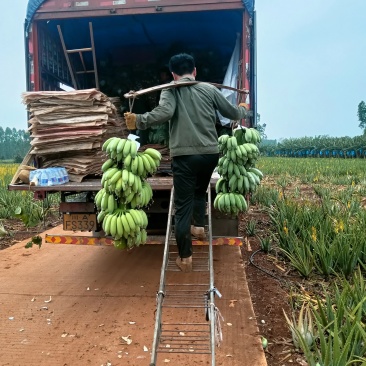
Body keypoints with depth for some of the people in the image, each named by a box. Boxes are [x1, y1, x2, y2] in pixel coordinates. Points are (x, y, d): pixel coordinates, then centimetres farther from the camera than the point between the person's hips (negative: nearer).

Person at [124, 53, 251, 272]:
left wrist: (138, 121, -9)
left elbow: (164, 112, -18)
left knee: (183, 206, 3)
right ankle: (199, 227, 34)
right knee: (200, 191, 32)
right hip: (210, 153, 3)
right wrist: (244, 109, 38)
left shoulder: (170, 91, 3)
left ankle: (185, 258, 7)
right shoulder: (209, 89, 10)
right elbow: (232, 113, 17)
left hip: (184, 155, -3)